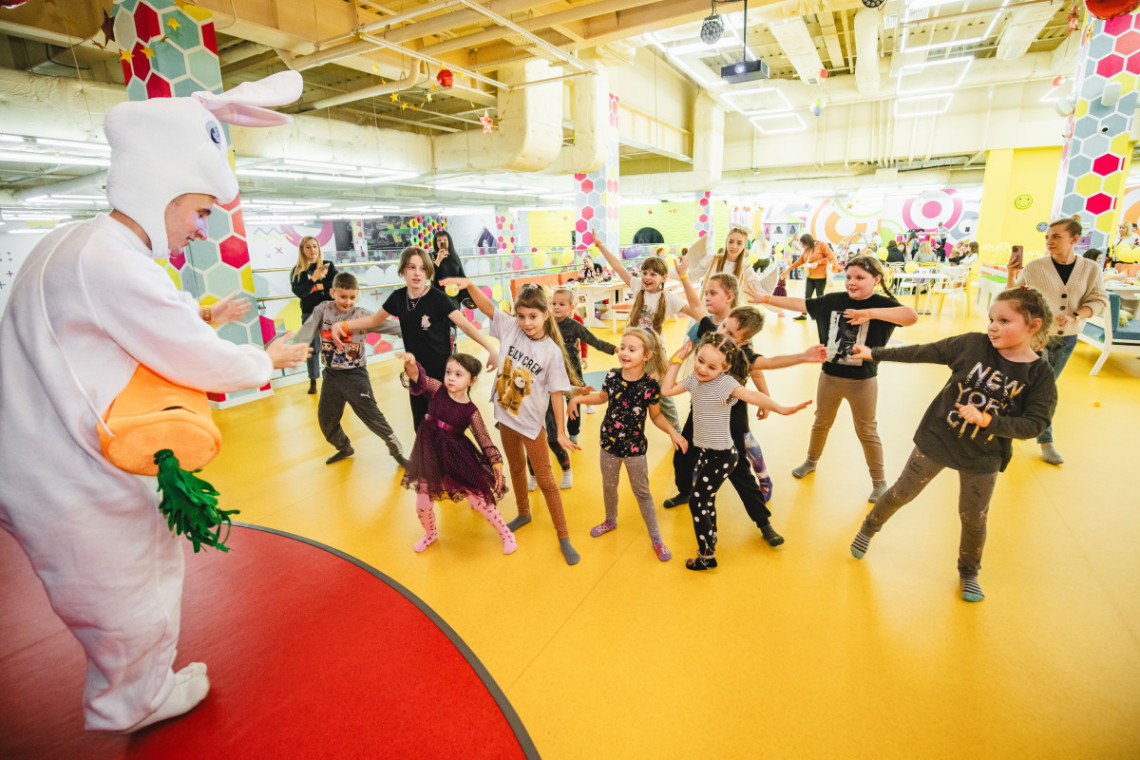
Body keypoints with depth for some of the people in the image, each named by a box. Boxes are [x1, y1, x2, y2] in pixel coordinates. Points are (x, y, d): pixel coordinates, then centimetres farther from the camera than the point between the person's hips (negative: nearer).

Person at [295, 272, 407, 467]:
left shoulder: (363, 315, -9)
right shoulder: (323, 310, -3)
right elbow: (308, 330, -13)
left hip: (355, 375, -4)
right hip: (331, 376, 4)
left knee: (371, 415, -4)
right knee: (326, 419, 16)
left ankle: (395, 449, 14)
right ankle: (344, 448, 41)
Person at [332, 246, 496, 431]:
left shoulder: (438, 298, -15)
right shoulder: (398, 297, -1)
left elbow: (465, 325, -19)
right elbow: (374, 320, 13)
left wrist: (491, 348, -27)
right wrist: (342, 325, 4)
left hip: (441, 372, -5)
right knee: (420, 427, 16)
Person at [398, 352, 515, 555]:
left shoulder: (471, 411, -13)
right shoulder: (438, 390, -7)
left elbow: (484, 439, -7)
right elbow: (418, 378, -21)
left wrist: (496, 463, -11)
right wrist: (411, 364, -42)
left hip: (457, 458, -3)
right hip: (430, 455, 3)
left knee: (478, 499, 3)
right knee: (422, 505, 12)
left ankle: (506, 534, 28)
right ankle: (430, 534, 47)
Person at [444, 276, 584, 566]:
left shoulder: (552, 351, -18)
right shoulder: (510, 328, -7)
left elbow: (557, 392, -15)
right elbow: (486, 306, -10)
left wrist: (561, 432, -14)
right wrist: (468, 284, -30)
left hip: (531, 421, -4)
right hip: (505, 414, 5)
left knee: (544, 479, 5)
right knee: (516, 469, 24)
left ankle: (563, 537, 20)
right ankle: (523, 514, 49)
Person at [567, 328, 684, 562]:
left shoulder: (650, 385, -19)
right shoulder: (612, 376, -13)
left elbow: (656, 415, -5)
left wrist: (672, 431, -19)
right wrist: (578, 398, -3)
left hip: (635, 448, -3)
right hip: (609, 444, 3)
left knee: (642, 493, 12)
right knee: (609, 487, 23)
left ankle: (656, 538, 32)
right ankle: (610, 521, 52)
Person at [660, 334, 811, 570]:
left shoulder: (725, 383, -22)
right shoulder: (694, 379, -1)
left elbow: (753, 396, -34)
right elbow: (667, 390, 4)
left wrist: (781, 409, -48)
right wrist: (677, 361, -1)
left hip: (721, 455, -7)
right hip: (703, 450, 7)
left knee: (697, 502, 0)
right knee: (706, 498, 21)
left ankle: (706, 556, 17)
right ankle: (711, 539, 42)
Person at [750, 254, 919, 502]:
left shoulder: (882, 304, -14)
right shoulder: (833, 300, -3)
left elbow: (911, 316, -32)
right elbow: (800, 304, 4)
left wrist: (870, 313, -43)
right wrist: (765, 298, 3)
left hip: (862, 381, -3)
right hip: (829, 376, 4)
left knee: (867, 432, 10)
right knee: (821, 423, 21)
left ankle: (879, 481, 30)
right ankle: (811, 461, 44)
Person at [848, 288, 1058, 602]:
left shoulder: (1040, 374, -12)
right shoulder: (972, 344, -12)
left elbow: (1034, 423, -15)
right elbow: (923, 352, -5)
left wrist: (986, 420, -28)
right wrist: (875, 353, -2)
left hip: (983, 458, 1)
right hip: (937, 440, 0)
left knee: (973, 518, 14)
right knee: (902, 493, 12)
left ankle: (968, 573, 40)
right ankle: (869, 528, 38)